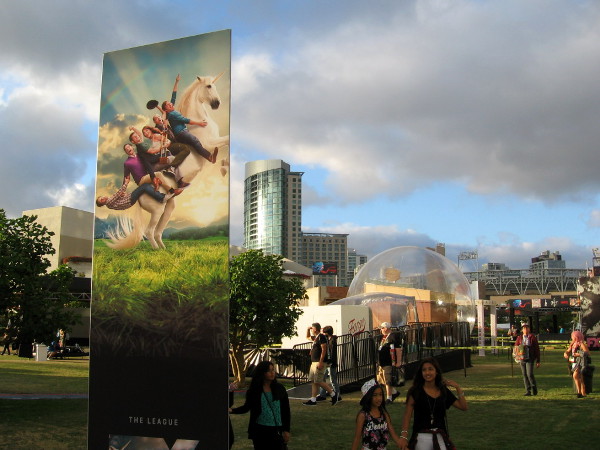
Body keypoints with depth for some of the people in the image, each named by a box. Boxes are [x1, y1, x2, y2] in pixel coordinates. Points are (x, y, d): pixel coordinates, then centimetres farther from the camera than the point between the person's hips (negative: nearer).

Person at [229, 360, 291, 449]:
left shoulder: (280, 389, 0)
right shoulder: (254, 391, 0)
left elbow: (286, 411, 3)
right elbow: (247, 407, 7)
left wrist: (286, 430, 0)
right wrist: (232, 410, -10)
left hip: (277, 430, 0)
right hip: (260, 430, 0)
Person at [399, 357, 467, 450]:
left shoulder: (444, 391, 6)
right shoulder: (415, 391, -3)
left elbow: (464, 407, 6)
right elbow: (407, 415, -6)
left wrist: (457, 387, -2)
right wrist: (404, 436, -14)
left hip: (440, 437, 2)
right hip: (421, 438, -2)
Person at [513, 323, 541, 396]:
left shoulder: (533, 337, -1)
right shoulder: (519, 338, 8)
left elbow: (537, 349, 0)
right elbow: (515, 348, 14)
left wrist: (538, 361, -2)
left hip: (530, 359, -4)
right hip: (522, 359, 4)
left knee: (529, 374, -15)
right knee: (524, 375, 4)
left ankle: (534, 388, 8)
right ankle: (528, 391, 11)